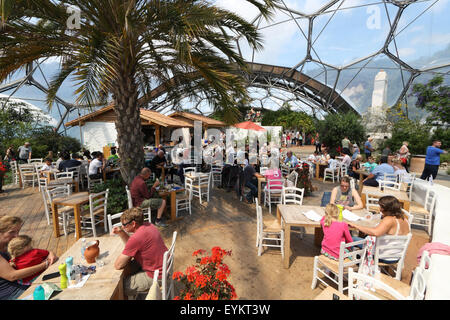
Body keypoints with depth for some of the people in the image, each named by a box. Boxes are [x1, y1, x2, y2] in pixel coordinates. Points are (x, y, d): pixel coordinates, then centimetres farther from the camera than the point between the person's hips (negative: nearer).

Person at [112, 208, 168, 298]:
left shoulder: (137, 238, -29)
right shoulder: (147, 225, -3)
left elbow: (118, 265, -19)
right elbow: (131, 243, 13)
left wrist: (128, 261, 1)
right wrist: (121, 232, -1)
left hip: (155, 277, -9)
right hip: (163, 266, 9)